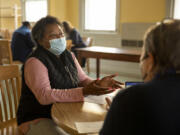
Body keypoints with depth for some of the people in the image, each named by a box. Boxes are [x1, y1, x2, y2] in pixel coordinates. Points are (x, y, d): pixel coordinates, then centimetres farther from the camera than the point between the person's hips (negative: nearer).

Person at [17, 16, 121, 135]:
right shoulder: (35, 62, -18)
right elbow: (44, 96, -30)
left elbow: (83, 80, 4)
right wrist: (83, 92, -37)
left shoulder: (69, 56, 6)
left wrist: (98, 84, -19)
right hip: (38, 119, -7)